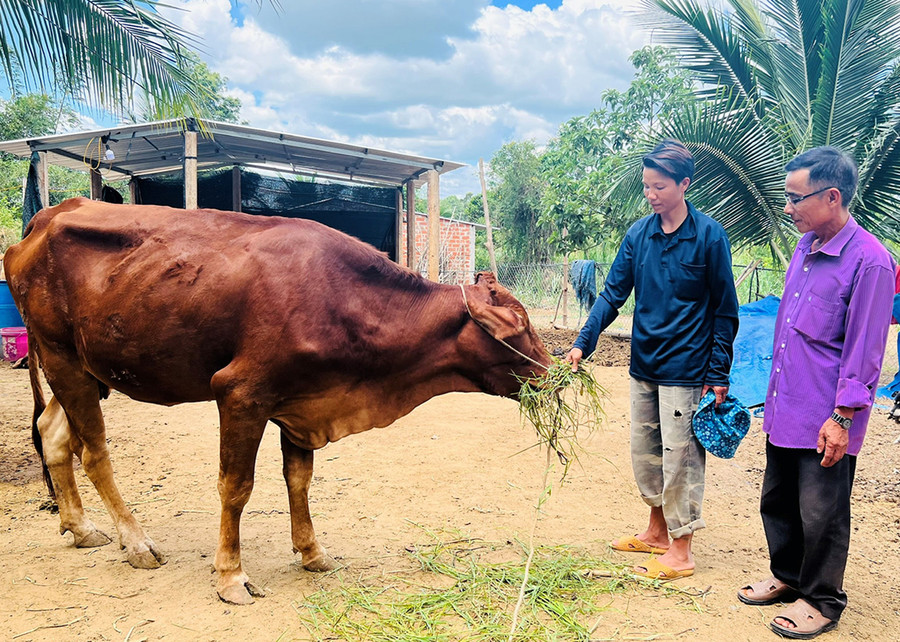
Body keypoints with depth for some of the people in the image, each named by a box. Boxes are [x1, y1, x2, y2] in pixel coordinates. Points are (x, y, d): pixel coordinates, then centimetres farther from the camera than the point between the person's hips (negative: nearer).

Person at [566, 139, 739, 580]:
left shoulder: (708, 235, -9)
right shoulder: (638, 234, 4)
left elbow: (725, 311, -6)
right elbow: (613, 294, 5)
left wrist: (719, 374, -8)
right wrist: (583, 343, -7)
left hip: (685, 369, -6)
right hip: (644, 365, 6)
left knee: (679, 457, 1)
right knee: (644, 453, 15)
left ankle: (680, 551, 16)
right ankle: (657, 532, 34)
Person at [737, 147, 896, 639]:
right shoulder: (805, 247, 9)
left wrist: (842, 417, -16)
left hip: (824, 421, -8)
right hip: (785, 410, 8)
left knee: (821, 514, 6)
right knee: (777, 501, 18)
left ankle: (822, 600, 25)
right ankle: (788, 578, 37)